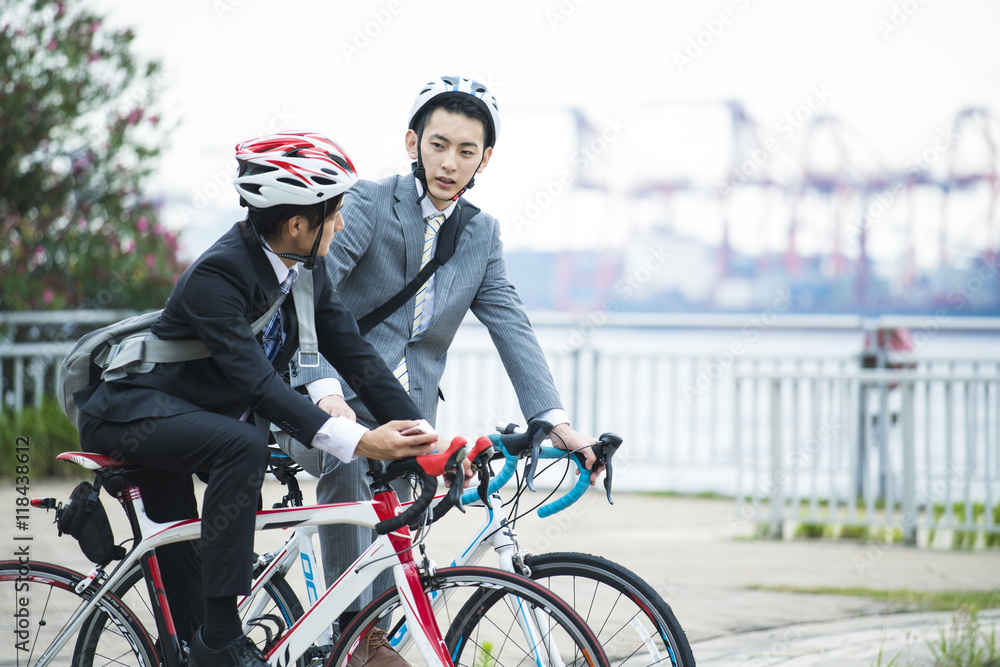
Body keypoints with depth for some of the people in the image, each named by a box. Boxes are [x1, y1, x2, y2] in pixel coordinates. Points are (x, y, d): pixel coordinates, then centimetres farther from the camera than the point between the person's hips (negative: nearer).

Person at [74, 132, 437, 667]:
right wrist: (354, 441, -45)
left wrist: (422, 435, -17)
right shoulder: (216, 276, -29)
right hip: (128, 411, -9)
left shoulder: (307, 270, -3)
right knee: (243, 446, -31)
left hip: (195, 416, 9)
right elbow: (256, 381, -36)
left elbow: (353, 352, -5)